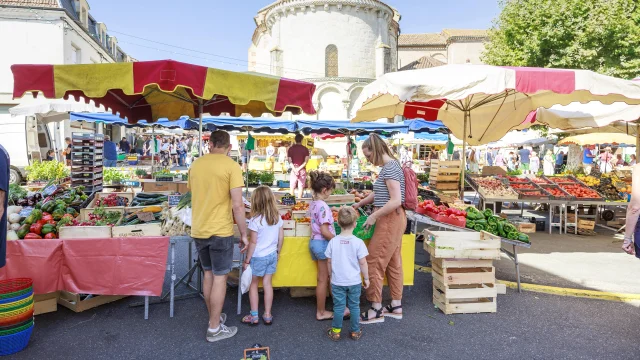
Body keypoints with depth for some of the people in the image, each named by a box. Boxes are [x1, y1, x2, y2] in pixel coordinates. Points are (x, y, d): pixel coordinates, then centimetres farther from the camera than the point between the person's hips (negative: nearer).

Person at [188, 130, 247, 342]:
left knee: (208, 274, 19)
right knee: (220, 277, 4)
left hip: (198, 230, 6)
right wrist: (244, 234, -8)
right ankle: (214, 329, 12)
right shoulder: (231, 166, -12)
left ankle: (214, 317, 33)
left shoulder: (195, 164, 6)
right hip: (220, 231, -6)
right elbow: (237, 205, -17)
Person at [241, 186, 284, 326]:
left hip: (258, 257, -5)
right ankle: (267, 315, 18)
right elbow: (281, 238, 5)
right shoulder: (277, 217, -3)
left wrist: (247, 260, -7)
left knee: (253, 285, 11)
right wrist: (277, 253, 18)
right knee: (267, 284, 12)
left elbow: (253, 242, -16)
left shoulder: (255, 220, -19)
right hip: (272, 255, 5)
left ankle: (254, 316, 16)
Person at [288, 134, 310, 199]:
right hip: (302, 170, -1)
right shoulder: (305, 149, -3)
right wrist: (299, 168, -11)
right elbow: (306, 161, -11)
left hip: (294, 169, 1)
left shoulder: (291, 149, 1)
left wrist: (294, 169, -10)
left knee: (292, 186, 9)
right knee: (301, 187, 3)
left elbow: (290, 161, -6)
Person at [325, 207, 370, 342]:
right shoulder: (358, 242, -14)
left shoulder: (333, 241, -8)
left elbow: (329, 262, 0)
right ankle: (355, 332, 24)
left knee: (338, 307, 11)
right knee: (354, 306, 13)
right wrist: (366, 278, 4)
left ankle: (336, 332, 21)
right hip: (354, 282, -1)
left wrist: (331, 276, 14)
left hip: (337, 281, 1)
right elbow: (363, 263, -9)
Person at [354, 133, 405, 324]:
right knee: (393, 262, 15)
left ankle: (376, 310, 7)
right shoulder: (389, 166, 13)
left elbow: (396, 201, -26)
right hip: (393, 220, 10)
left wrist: (374, 216, -19)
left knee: (374, 263, -3)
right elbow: (379, 193, 26)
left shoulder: (390, 167, -18)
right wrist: (359, 204, 28)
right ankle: (396, 306, 25)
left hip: (390, 220, -10)